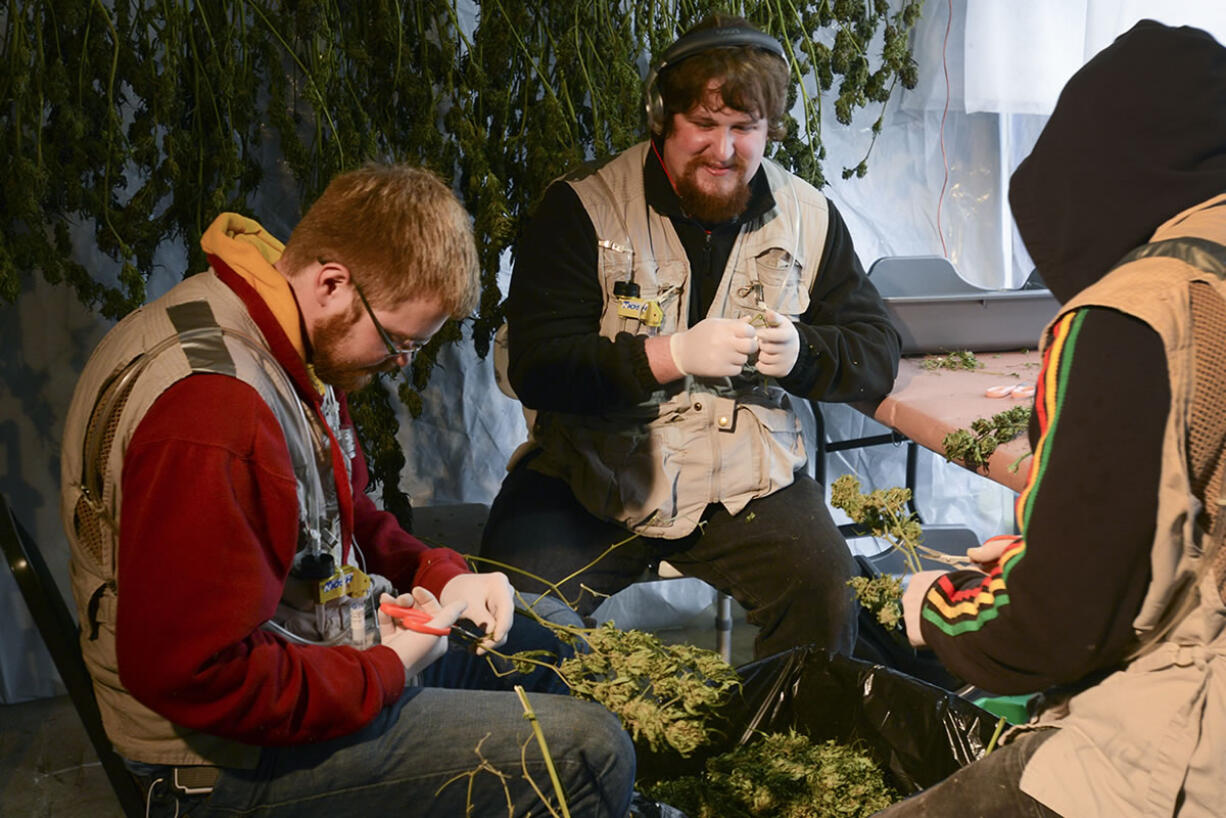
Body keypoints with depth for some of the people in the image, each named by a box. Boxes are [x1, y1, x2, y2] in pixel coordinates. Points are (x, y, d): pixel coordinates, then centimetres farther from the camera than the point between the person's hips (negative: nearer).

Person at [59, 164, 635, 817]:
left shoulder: (296, 355, 2)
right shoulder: (211, 412, -32)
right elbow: (196, 675, -32)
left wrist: (438, 575, 1)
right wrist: (387, 669, -22)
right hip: (244, 752, -11)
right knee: (590, 754, -15)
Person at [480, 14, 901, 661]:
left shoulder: (808, 218, 7)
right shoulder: (580, 210, -5)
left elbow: (876, 354, 8)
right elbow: (536, 369, -13)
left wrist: (800, 351, -14)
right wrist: (672, 356, -23)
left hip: (747, 478, 2)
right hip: (591, 478, -2)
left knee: (824, 585, -23)